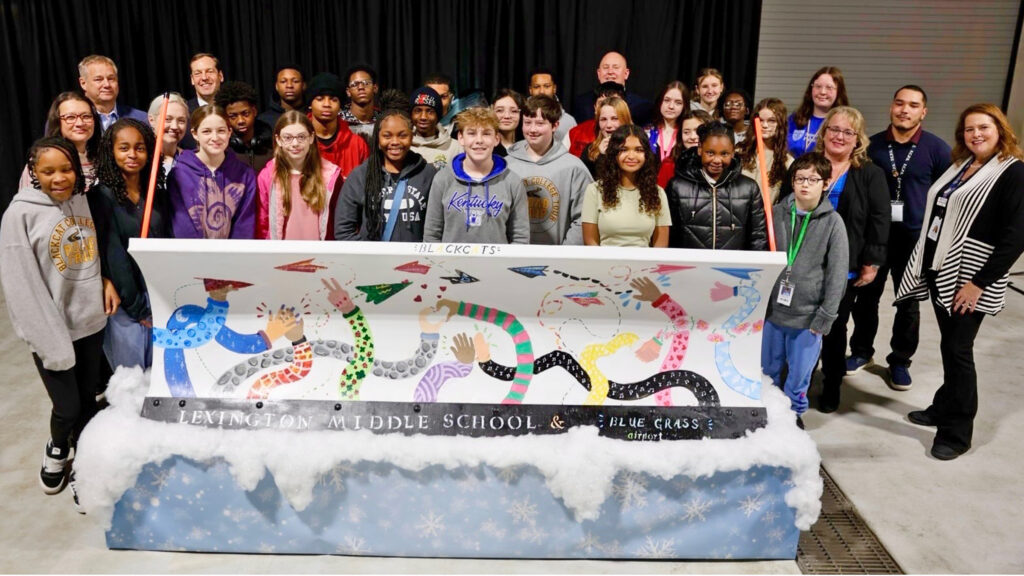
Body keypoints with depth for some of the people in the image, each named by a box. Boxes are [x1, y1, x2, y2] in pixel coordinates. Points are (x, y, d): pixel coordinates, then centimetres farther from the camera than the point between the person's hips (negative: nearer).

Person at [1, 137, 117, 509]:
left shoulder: (84, 200, 1)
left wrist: (107, 281, -3)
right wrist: (50, 341, -17)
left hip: (91, 321, 5)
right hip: (54, 328, -4)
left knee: (88, 399, 15)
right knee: (67, 407, 3)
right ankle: (57, 450, 36)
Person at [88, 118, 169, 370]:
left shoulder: (158, 194, 7)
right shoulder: (101, 196, -10)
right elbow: (113, 257, -13)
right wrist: (137, 307, -12)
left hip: (159, 297, 5)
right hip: (125, 301, -5)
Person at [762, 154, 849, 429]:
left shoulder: (832, 222, -5)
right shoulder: (776, 213, 0)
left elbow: (837, 273, -5)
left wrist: (825, 316, -8)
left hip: (807, 315, -2)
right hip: (772, 309, 2)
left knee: (799, 374, 10)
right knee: (767, 370, 15)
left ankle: (794, 413, 33)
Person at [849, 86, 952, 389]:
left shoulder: (937, 149, -4)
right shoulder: (872, 145, 0)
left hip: (916, 236, -1)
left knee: (908, 301, 10)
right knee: (866, 295, 10)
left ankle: (900, 360, 25)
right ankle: (861, 350, 29)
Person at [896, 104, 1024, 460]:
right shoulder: (960, 166, 13)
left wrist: (979, 283, -18)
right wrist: (925, 263, 10)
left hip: (969, 279, -6)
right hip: (939, 269, 7)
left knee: (958, 349, -3)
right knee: (949, 345, 16)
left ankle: (957, 431, 10)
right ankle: (944, 408, 30)